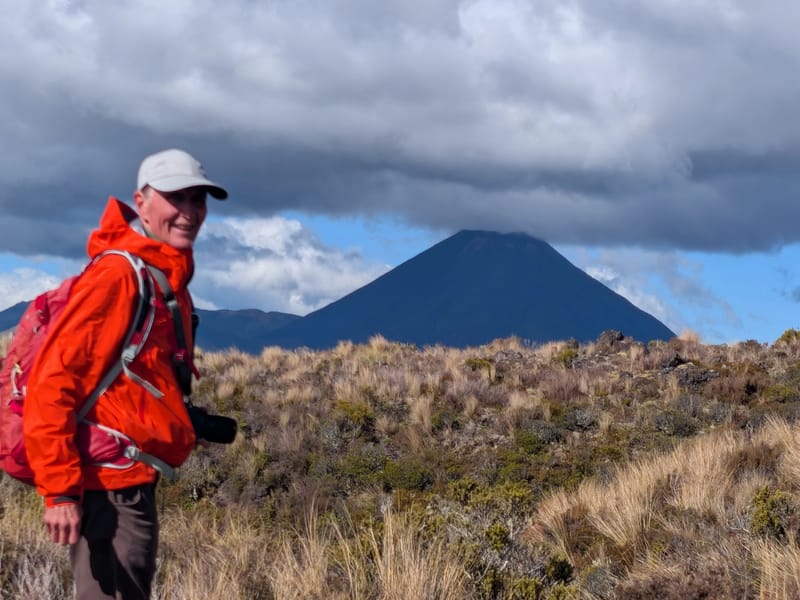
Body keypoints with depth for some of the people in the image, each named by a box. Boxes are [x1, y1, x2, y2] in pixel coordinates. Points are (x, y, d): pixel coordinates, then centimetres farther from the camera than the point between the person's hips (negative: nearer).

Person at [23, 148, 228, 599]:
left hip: (133, 483, 10)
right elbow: (52, 382, -22)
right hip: (110, 489, -10)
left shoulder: (169, 278, 13)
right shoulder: (119, 276, -17)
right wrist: (60, 490, -25)